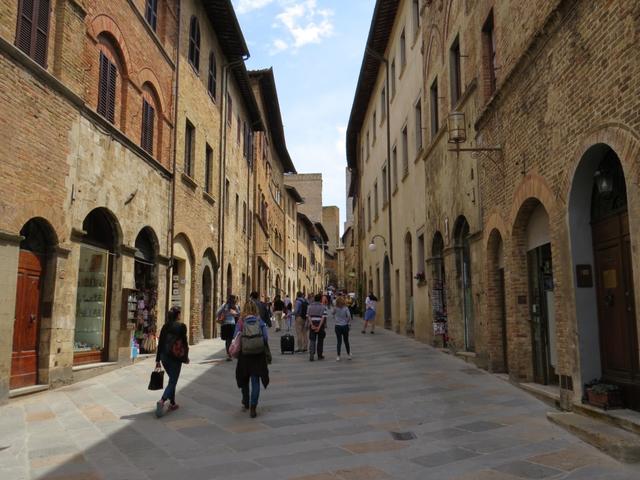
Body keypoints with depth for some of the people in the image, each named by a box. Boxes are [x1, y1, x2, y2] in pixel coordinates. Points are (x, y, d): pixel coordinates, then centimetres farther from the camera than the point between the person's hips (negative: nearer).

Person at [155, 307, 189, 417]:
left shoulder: (165, 326, 5)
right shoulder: (181, 326, -9)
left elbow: (160, 343, 6)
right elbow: (184, 342, -7)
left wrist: (158, 360, 11)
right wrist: (186, 357, 6)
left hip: (164, 356, 6)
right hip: (176, 358, -5)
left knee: (172, 380, 21)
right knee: (173, 382, -2)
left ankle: (172, 403, 26)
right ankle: (162, 401, -23)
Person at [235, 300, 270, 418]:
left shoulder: (241, 323, -6)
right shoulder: (260, 321, -3)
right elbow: (266, 337, -7)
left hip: (244, 355, 0)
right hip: (258, 355, 0)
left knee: (244, 380, 20)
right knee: (255, 381, 6)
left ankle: (245, 404, 34)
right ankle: (253, 407, -3)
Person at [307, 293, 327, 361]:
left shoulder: (310, 306, 5)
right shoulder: (323, 306, -2)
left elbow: (308, 316, -4)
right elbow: (323, 317, -12)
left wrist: (312, 325, -10)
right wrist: (319, 327, -14)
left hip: (312, 325, 1)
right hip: (320, 324, -1)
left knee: (312, 340, 2)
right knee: (320, 340, 12)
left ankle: (311, 355, -12)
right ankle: (320, 356, 20)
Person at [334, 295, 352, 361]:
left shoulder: (336, 308, -6)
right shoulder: (346, 308, -11)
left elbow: (333, 314, 11)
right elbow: (349, 316, -17)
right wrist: (349, 323, -4)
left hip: (338, 326, 0)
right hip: (345, 326, 0)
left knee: (339, 342, 5)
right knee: (346, 341, 14)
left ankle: (338, 356, 1)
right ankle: (348, 355, 23)